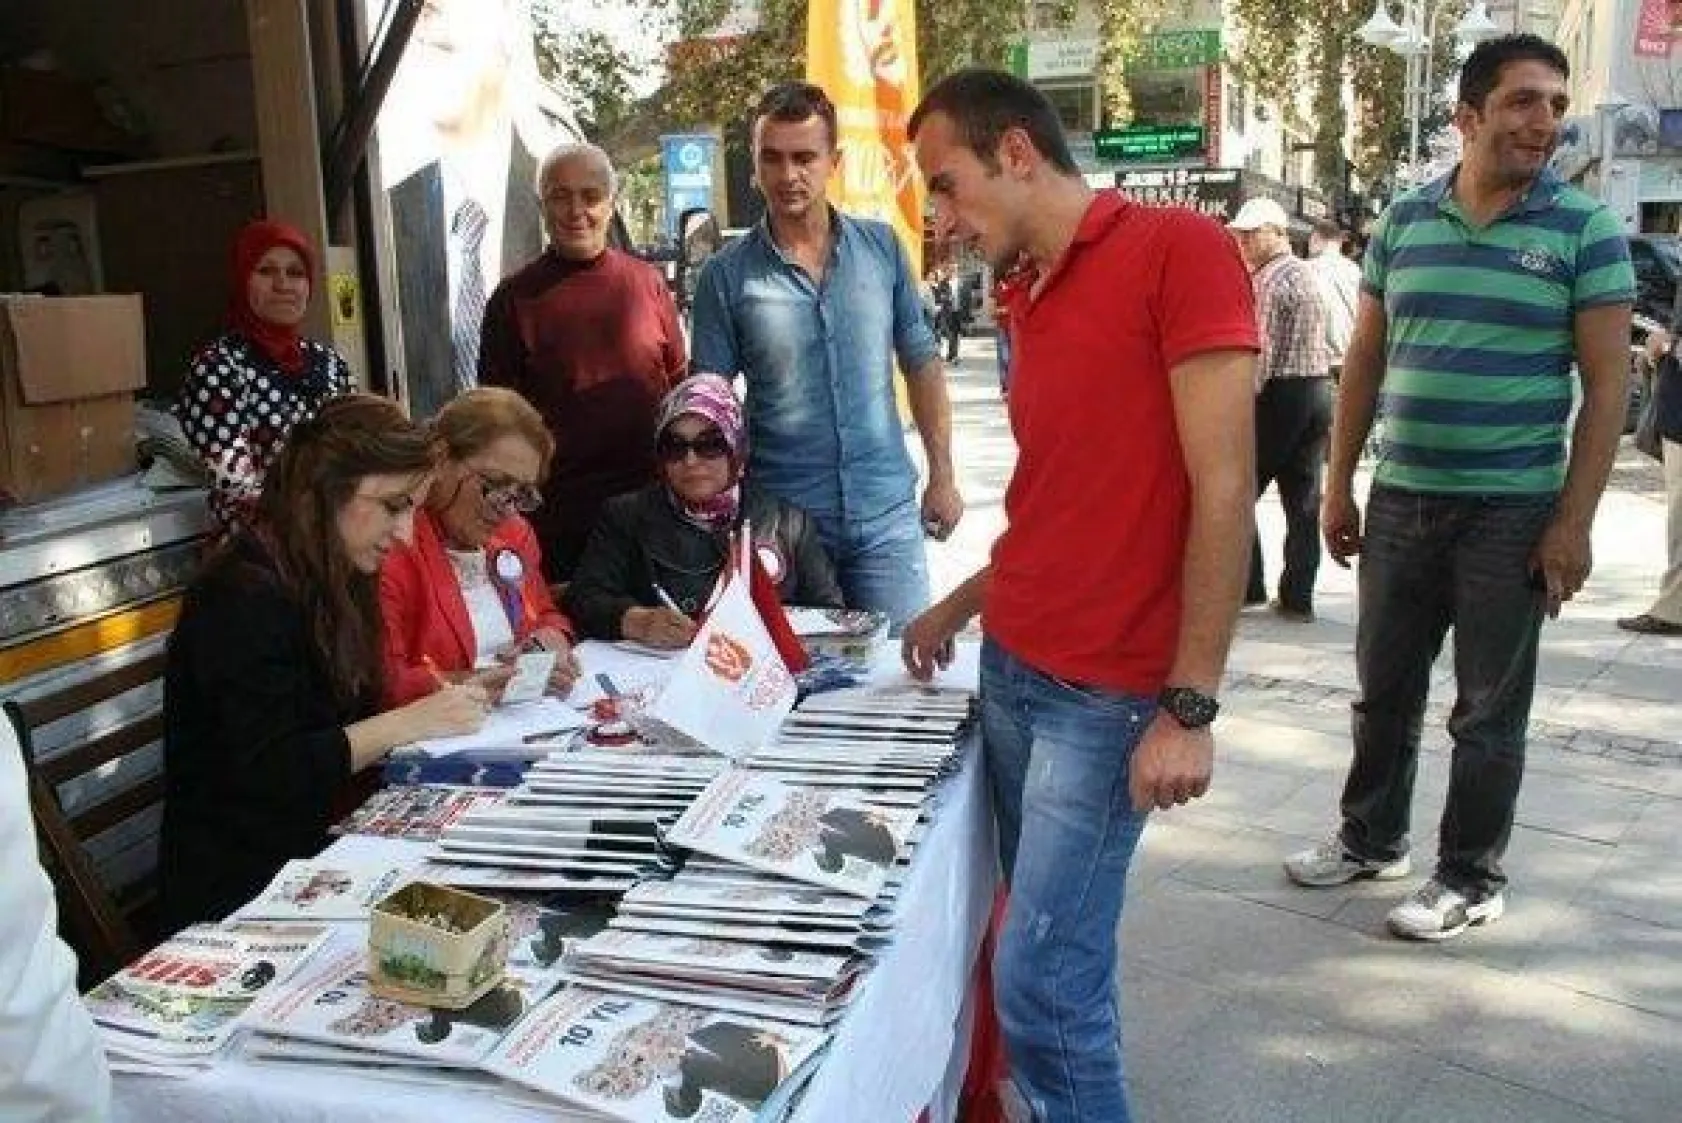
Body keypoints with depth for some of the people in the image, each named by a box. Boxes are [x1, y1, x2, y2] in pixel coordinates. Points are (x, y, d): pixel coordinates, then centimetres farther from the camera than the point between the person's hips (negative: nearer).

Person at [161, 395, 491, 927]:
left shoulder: (332, 579, 10)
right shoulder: (244, 597, -17)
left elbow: (349, 723, 9)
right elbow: (269, 774, -22)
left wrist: (452, 697, -4)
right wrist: (409, 722, -22)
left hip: (316, 840, 8)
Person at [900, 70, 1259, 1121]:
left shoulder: (1181, 248, -11)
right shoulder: (1030, 296, 14)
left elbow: (1223, 488, -16)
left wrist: (1189, 705, -18)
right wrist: (960, 606, 21)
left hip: (1106, 697, -7)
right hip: (1010, 668, 7)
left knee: (1042, 984, -4)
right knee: (1056, 955, 14)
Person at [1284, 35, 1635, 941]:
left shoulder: (1585, 230, -4)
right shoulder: (1404, 221, 5)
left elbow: (1606, 387, -6)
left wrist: (1573, 523, -12)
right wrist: (1338, 483, 7)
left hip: (1513, 513, -3)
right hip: (1400, 502, 3)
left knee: (1489, 711, 7)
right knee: (1384, 689, 15)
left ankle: (1472, 879, 23)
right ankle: (1372, 838, 34)